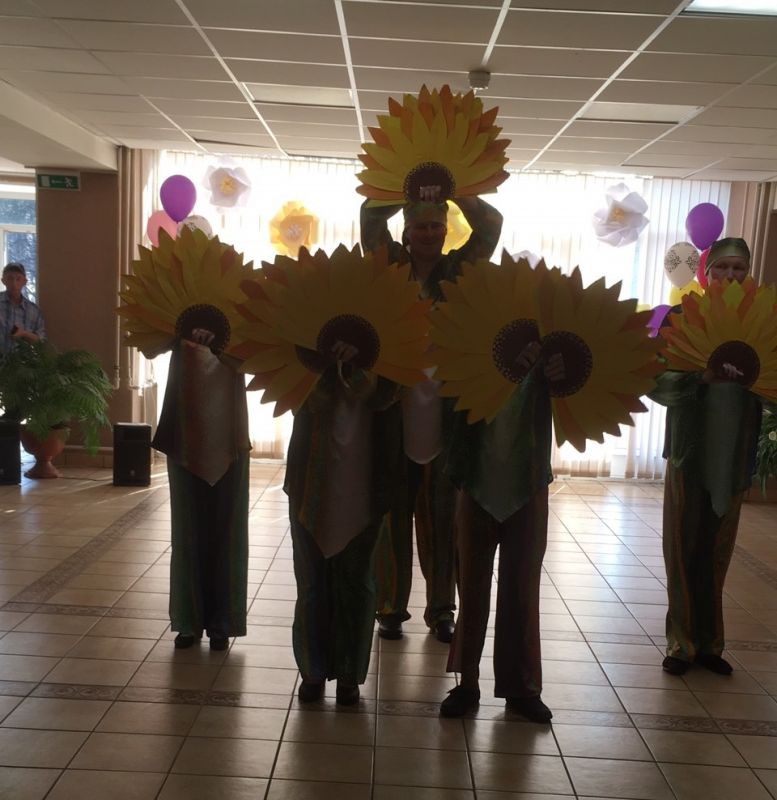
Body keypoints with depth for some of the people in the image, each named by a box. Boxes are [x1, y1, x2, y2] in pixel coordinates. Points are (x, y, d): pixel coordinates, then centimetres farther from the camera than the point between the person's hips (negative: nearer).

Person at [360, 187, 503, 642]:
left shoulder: (459, 270, 9)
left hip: (444, 407, 1)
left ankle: (441, 607, 18)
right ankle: (391, 606, 16)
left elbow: (491, 224, 1)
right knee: (393, 509, 4)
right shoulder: (391, 265, 8)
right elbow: (371, 216, -3)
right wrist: (409, 192, -6)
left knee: (441, 512, 6)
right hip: (393, 403, 0)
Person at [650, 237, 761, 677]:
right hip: (690, 452, -2)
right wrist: (701, 377, -25)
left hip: (735, 456, 2)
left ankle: (708, 642, 23)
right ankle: (683, 643, 16)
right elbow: (656, 381, -9)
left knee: (717, 555, 10)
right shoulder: (683, 318, -2)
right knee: (683, 552, 4)